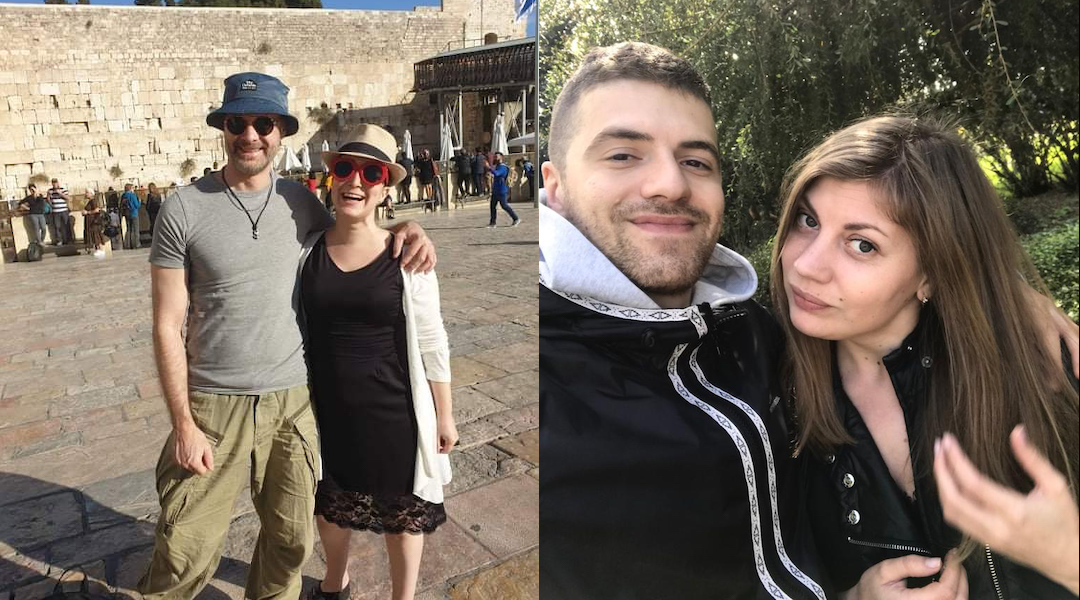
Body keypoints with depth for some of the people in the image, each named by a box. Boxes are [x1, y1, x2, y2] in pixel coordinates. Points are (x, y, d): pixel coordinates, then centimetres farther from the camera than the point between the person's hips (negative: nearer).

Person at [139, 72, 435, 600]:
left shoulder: (300, 201, 3)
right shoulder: (184, 208, -7)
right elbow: (168, 325, -6)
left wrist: (402, 229, -2)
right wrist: (183, 424, -9)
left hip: (292, 400, 3)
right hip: (213, 405, -3)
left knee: (290, 541, 16)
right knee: (184, 556, 4)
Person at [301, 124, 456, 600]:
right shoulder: (307, 251, -6)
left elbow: (431, 343, -7)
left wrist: (444, 415, -3)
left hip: (392, 410, -3)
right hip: (327, 406, 3)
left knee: (402, 511, 15)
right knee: (331, 503, 25)